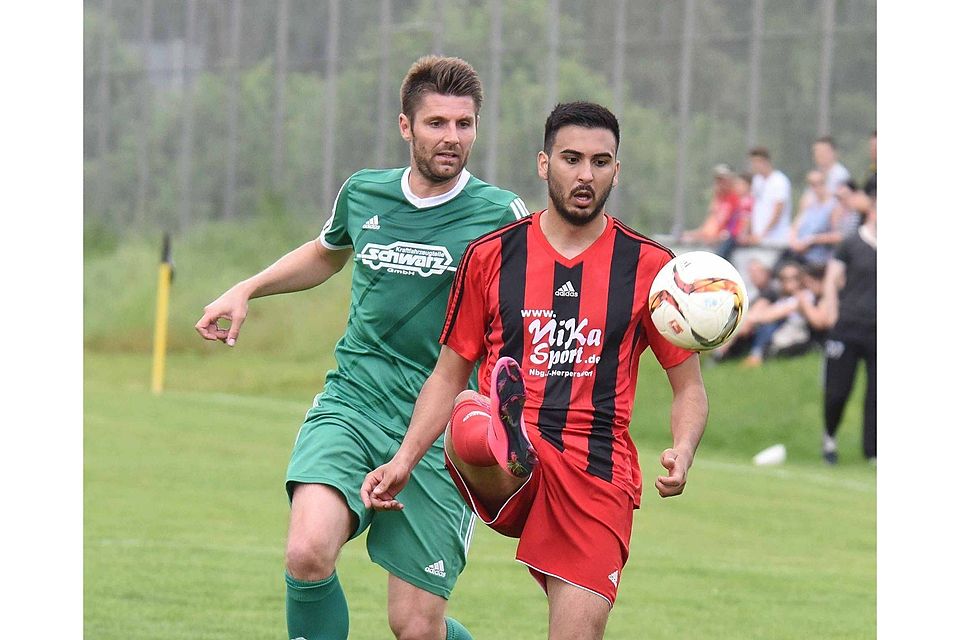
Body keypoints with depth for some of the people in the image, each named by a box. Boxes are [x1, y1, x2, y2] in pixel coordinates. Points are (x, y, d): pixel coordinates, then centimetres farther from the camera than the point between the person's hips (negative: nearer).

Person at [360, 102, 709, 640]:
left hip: (598, 474, 0)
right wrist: (403, 461, 2)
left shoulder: (649, 267, 6)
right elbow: (450, 376, 15)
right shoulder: (491, 256, 9)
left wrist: (682, 455, -10)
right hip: (501, 476, 0)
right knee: (471, 422, -35)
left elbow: (689, 386, 11)